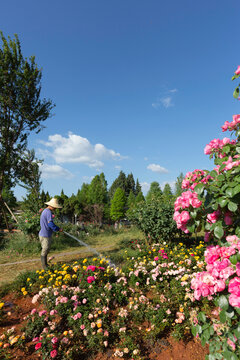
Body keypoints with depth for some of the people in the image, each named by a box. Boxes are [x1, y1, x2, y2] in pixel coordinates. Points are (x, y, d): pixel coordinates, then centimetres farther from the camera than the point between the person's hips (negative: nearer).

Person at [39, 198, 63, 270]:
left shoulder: (44, 211, 13)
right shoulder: (48, 212, -19)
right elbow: (50, 224, -25)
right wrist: (58, 229, -13)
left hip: (43, 234, 10)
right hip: (45, 235, -10)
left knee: (46, 250, 19)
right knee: (44, 251, 1)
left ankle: (45, 265, 31)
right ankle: (44, 267, 12)